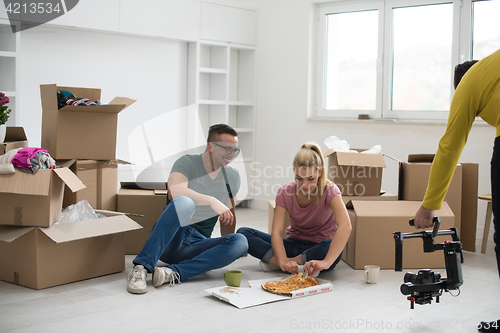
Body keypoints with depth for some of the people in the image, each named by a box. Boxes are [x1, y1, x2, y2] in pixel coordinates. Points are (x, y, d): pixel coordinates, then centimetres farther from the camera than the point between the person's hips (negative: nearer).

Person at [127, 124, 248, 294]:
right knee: (184, 203, -36)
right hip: (168, 242, -4)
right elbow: (174, 191, -25)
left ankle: (174, 273, -34)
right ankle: (141, 267, -39)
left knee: (241, 242, -26)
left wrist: (227, 249, 20)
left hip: (196, 246, 4)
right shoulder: (187, 163, -4)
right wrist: (212, 201, -32)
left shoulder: (233, 177, 13)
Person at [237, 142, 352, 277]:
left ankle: (273, 262, -24)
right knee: (243, 233, -17)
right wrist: (283, 261, -38)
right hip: (293, 244, 3)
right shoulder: (285, 192, -9)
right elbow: (276, 232, -18)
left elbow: (345, 226, -36)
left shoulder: (329, 190, -19)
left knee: (331, 247, -41)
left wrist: (326, 262, -49)